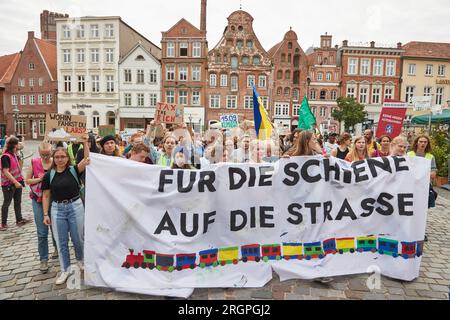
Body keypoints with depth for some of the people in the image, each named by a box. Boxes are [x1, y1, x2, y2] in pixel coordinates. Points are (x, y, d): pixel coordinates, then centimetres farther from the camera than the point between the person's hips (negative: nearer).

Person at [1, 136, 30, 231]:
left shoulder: (14, 155, 8)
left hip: (17, 182, 7)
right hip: (8, 184, -7)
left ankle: (19, 220, 18)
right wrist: (15, 182, -25)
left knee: (18, 202, 11)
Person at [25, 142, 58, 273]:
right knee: (42, 232, 1)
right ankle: (43, 259, 14)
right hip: (38, 200, 0)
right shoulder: (34, 162, -3)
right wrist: (40, 179, -14)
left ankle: (57, 248, 41)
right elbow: (27, 180, 3)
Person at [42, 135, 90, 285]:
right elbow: (46, 196, 3)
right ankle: (65, 270, 23)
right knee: (61, 242, 9)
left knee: (78, 238, 10)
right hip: (57, 209, 2)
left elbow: (86, 159, -20)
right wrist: (46, 214, -1)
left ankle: (81, 260, 37)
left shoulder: (74, 170, -4)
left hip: (75, 206, -1)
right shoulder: (49, 175, 0)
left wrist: (85, 143, -30)